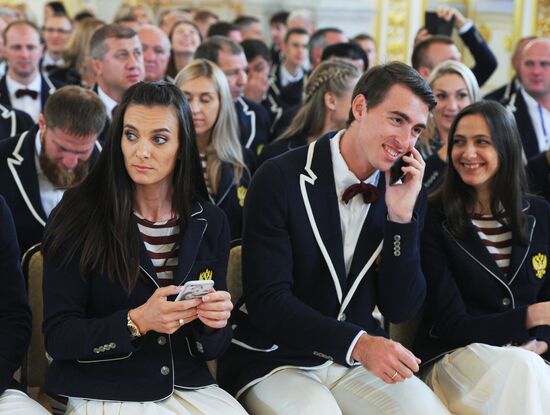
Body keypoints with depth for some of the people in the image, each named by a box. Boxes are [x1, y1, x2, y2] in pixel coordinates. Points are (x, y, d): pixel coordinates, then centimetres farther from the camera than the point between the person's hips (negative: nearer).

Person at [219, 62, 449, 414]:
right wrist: (357, 343, -30)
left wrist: (401, 216, -14)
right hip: (276, 360, -4)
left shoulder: (408, 193, 2)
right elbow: (267, 300, -17)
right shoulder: (281, 179, -12)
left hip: (361, 358, 4)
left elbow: (401, 309, -1)